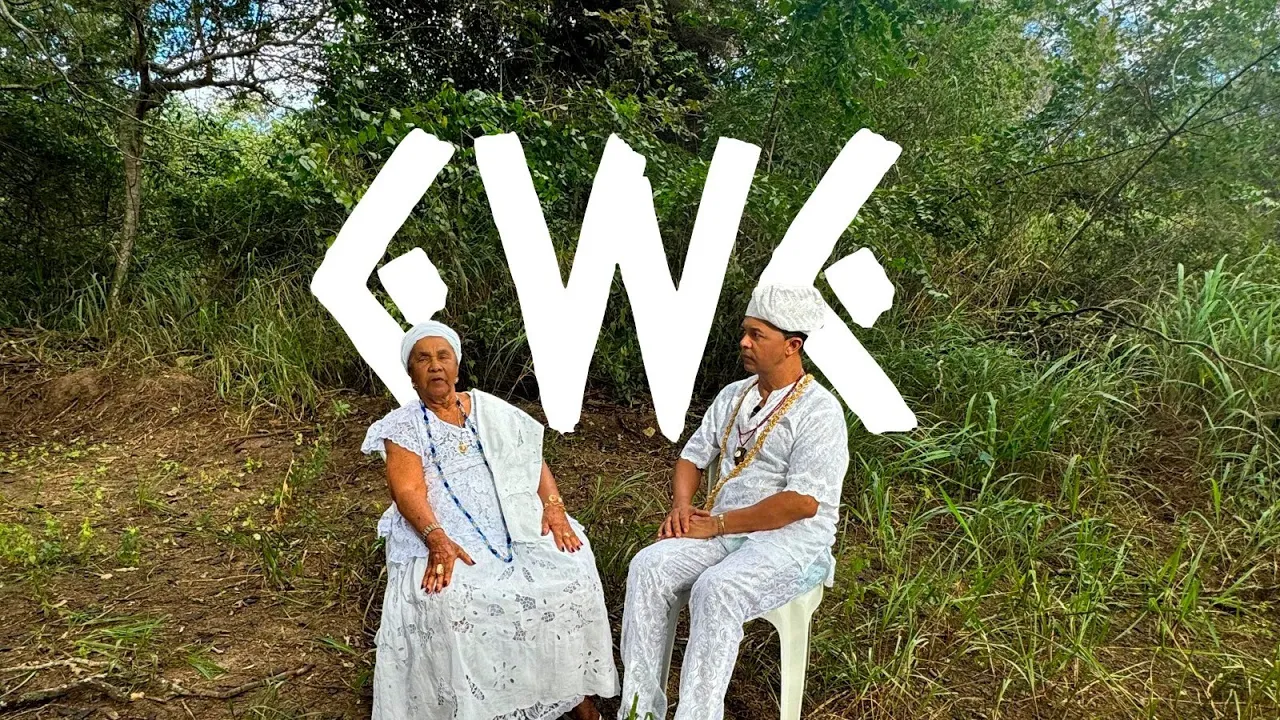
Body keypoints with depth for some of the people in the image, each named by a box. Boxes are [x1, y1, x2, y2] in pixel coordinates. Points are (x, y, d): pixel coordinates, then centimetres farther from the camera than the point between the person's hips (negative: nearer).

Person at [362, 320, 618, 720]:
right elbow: (408, 491, -9)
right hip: (445, 537, -2)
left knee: (570, 574, -20)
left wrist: (553, 505, -8)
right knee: (446, 599, -32)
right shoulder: (403, 427, 5)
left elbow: (534, 462, 11)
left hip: (517, 525, 3)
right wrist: (437, 539, -27)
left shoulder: (492, 411, 15)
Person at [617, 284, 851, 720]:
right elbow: (693, 457, 18)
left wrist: (718, 524, -16)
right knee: (648, 567, -19)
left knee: (715, 588, -34)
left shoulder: (819, 411, -10)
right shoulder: (733, 396, 12)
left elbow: (803, 502, -18)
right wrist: (682, 504, -3)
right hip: (720, 530, 6)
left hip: (791, 541, -6)